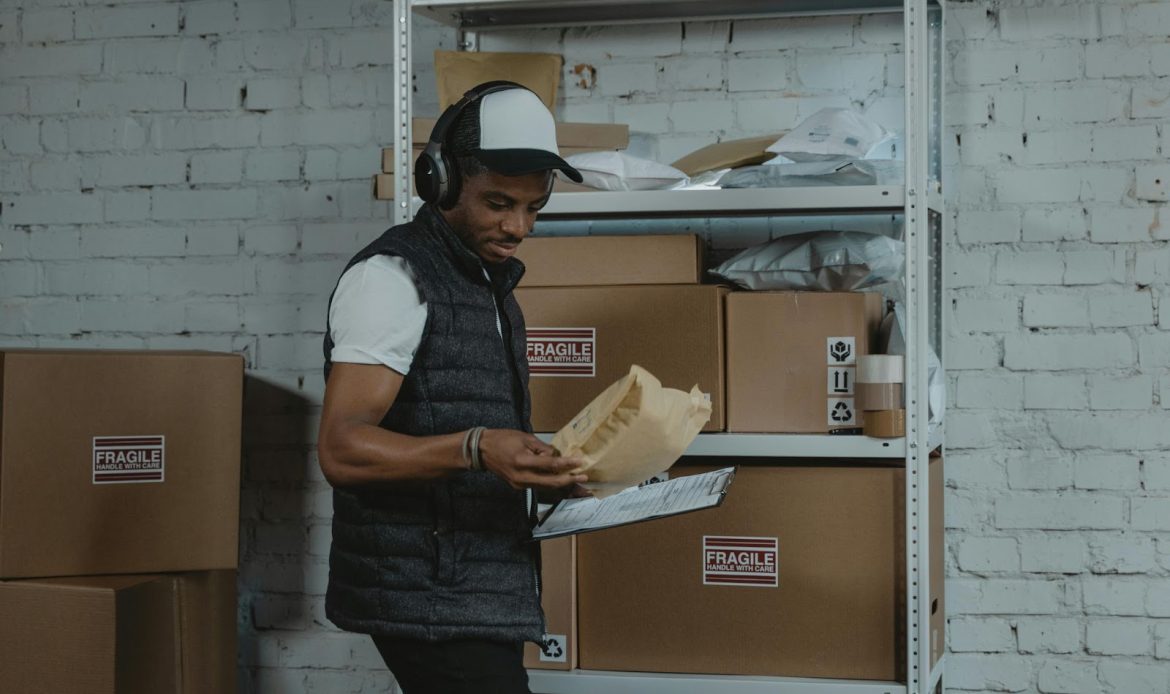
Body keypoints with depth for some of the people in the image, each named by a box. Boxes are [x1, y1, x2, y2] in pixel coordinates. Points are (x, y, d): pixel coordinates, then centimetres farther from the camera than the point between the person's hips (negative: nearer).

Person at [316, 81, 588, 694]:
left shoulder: (490, 284, 19)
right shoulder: (392, 276, -10)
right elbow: (341, 448, -20)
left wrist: (548, 471, 8)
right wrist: (476, 449, -33)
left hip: (485, 593, 9)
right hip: (427, 595, -9)